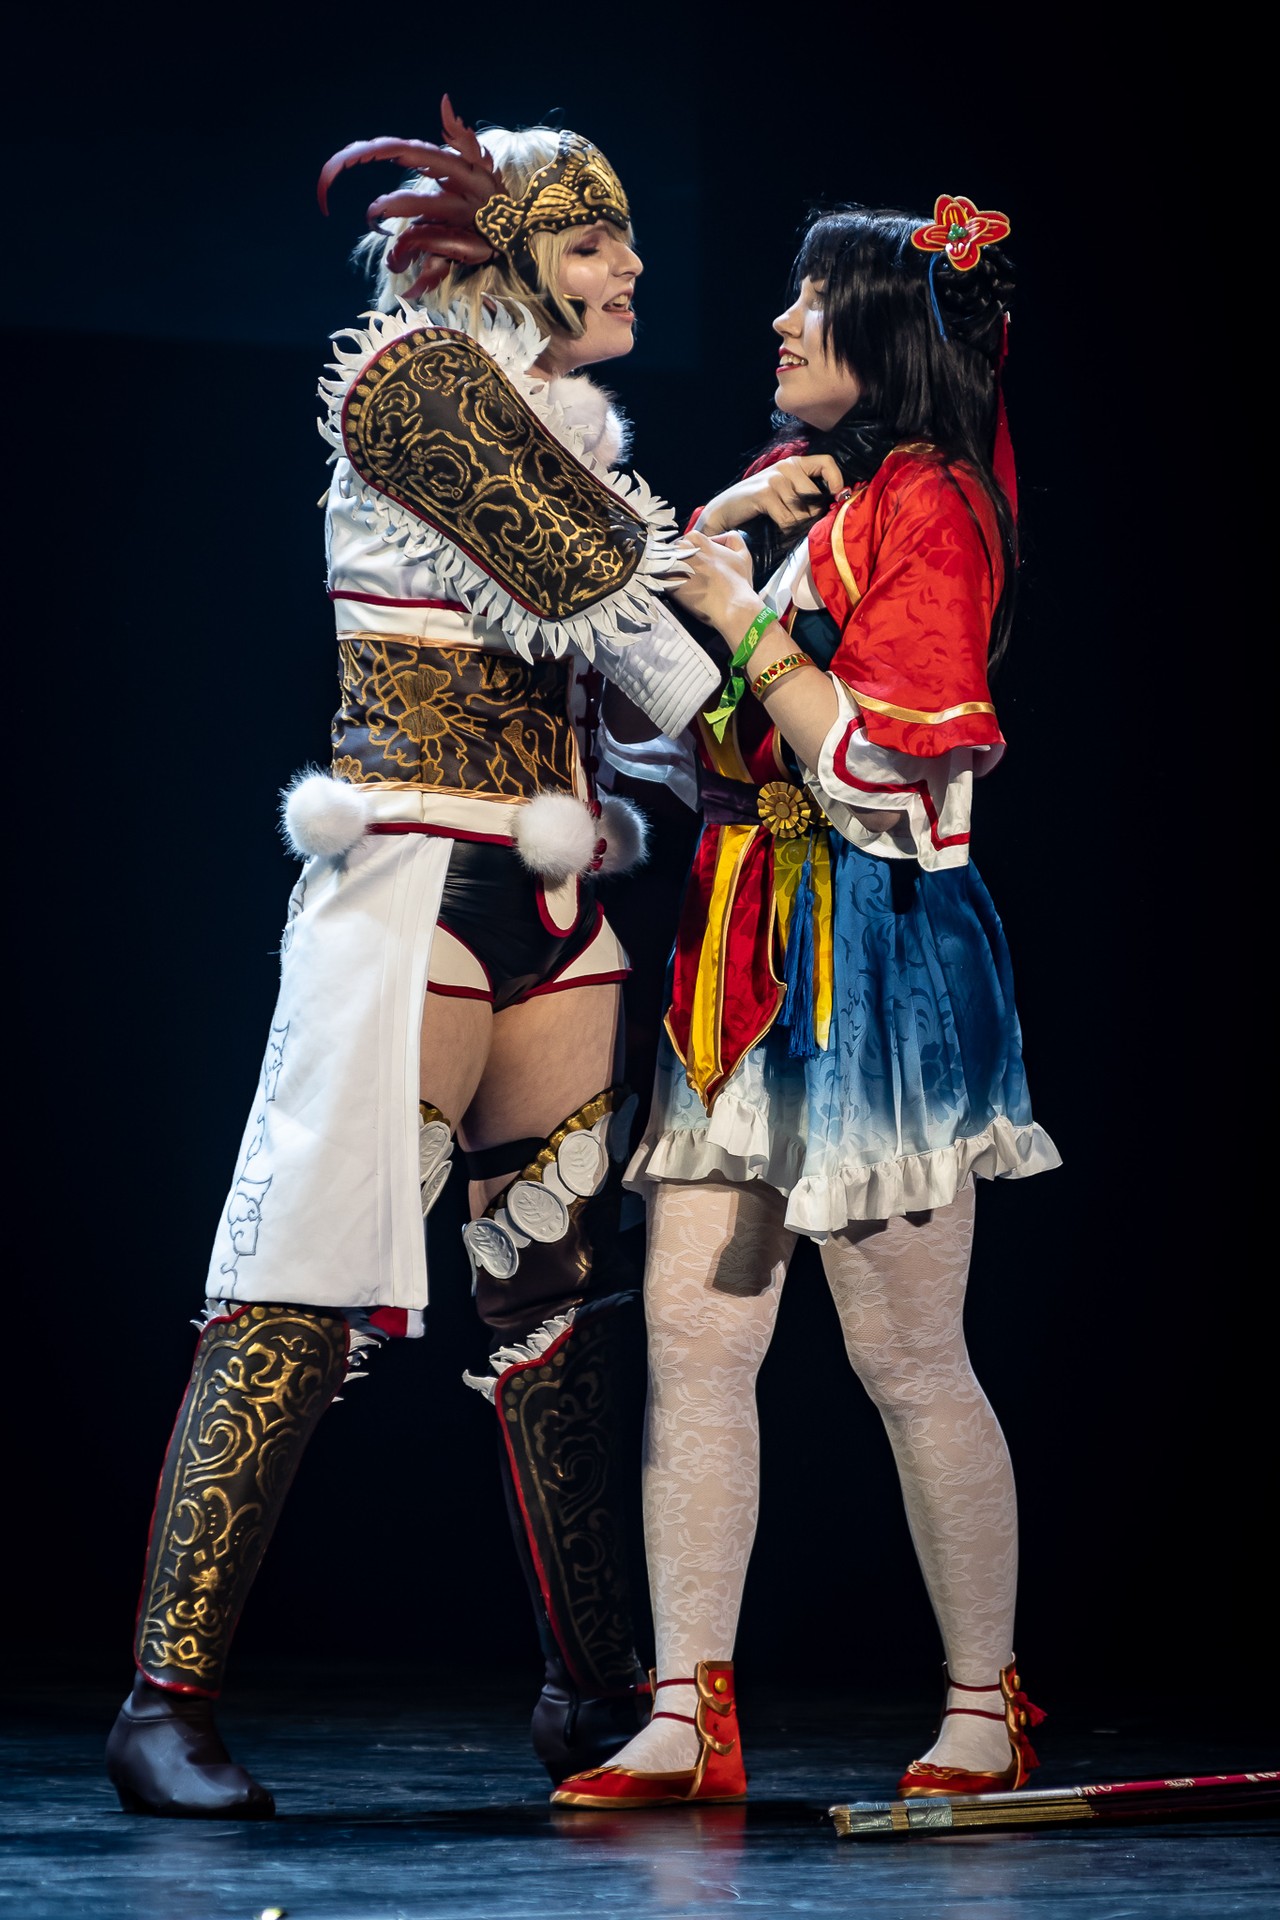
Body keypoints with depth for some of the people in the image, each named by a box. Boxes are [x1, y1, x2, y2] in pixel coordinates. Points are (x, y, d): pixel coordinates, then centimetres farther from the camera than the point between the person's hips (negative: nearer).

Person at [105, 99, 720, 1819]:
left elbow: (607, 621, 13)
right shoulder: (419, 378, -5)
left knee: (559, 1293, 9)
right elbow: (590, 585, -11)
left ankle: (596, 1694, 15)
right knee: (306, 1291, -11)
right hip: (417, 886, -8)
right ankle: (167, 1705, -11)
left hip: (548, 899, 8)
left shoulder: (559, 431, 20)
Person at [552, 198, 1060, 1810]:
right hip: (741, 948, 8)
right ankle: (689, 1718, 2)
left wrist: (746, 620, -12)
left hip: (876, 950, -8)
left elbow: (893, 765, -17)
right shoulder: (794, 482, 17)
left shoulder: (925, 503, -9)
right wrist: (717, 526, 3)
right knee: (690, 1334, 1)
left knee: (906, 1359, -2)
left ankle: (985, 1715, 10)